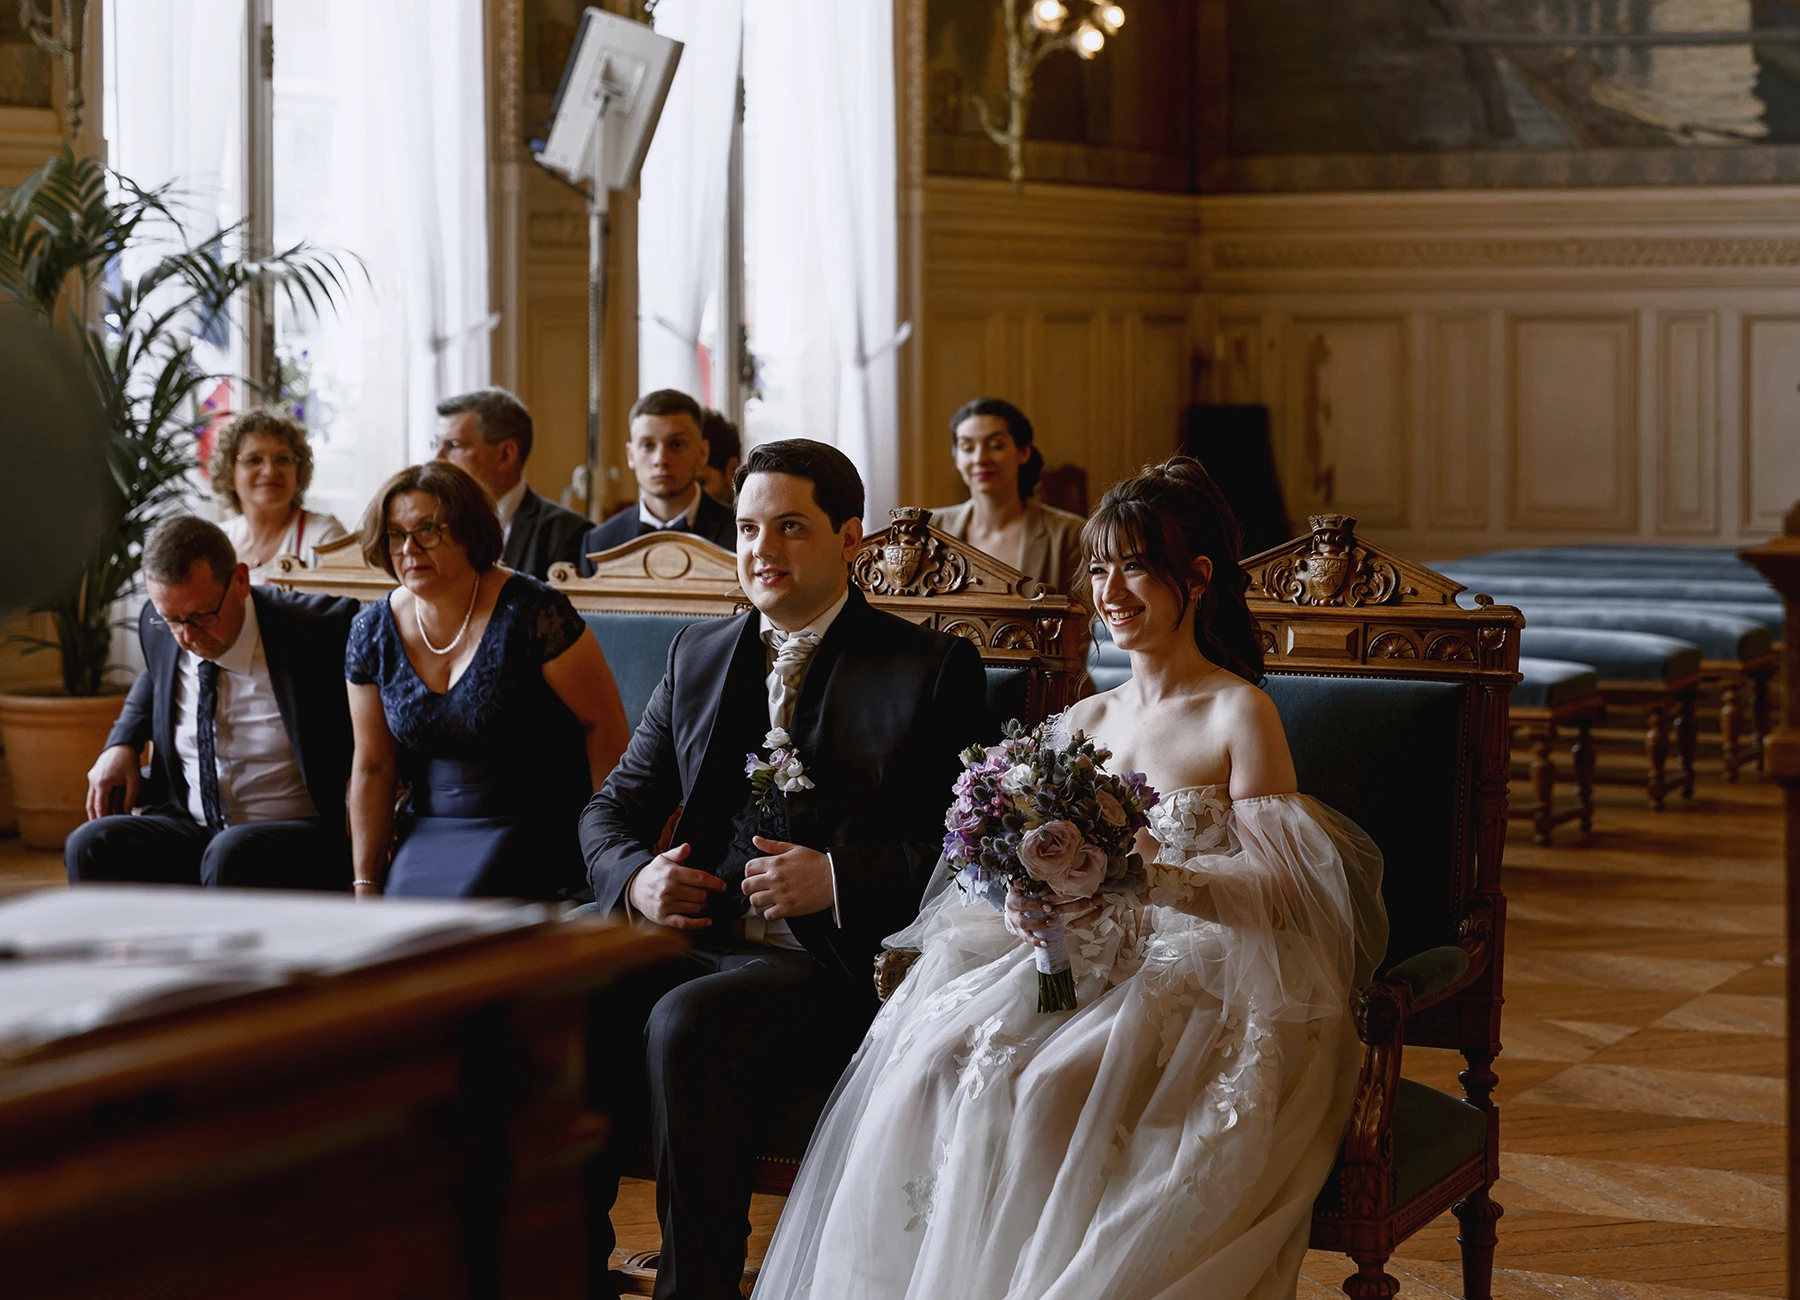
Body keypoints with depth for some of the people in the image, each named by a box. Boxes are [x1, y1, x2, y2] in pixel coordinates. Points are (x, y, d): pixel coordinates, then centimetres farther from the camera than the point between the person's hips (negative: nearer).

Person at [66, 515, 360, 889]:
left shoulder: (316, 630, -13)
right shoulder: (159, 628, 4)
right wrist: (122, 744, 10)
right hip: (187, 826, 5)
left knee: (230, 856, -39)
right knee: (90, 847, -24)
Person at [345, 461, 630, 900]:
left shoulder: (531, 613, -13)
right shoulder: (372, 633, 3)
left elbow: (604, 722, -9)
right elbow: (372, 767, 8)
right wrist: (365, 886, 4)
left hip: (536, 829, -4)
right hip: (432, 828, 5)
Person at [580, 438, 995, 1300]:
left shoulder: (934, 670, 3)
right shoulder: (698, 656, 19)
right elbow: (613, 808, 22)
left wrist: (839, 879, -15)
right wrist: (636, 877, -1)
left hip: (830, 966, -5)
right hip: (694, 936, 5)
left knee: (686, 1024, -35)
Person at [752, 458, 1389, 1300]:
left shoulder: (1239, 715, -1)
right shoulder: (1085, 723, 17)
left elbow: (1277, 883, -9)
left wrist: (1148, 876, -24)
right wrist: (1029, 900, -8)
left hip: (1202, 981, -6)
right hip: (1090, 968, 6)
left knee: (1046, 1088, -32)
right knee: (929, 1063, -22)